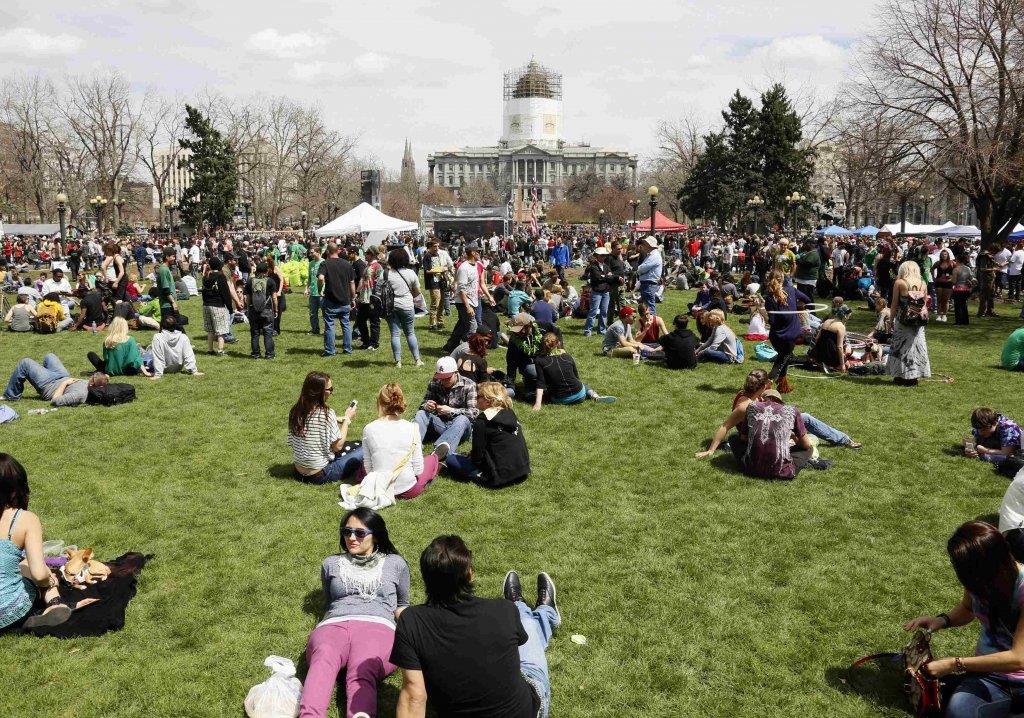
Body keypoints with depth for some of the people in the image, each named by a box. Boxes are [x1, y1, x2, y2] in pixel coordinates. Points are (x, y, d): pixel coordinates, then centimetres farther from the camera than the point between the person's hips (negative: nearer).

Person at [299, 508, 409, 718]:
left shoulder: (395, 563, 25)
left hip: (377, 626, 0)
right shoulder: (332, 563, 29)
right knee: (323, 659, -39)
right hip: (334, 625, 1)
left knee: (361, 672, -38)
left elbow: (401, 606, 32)